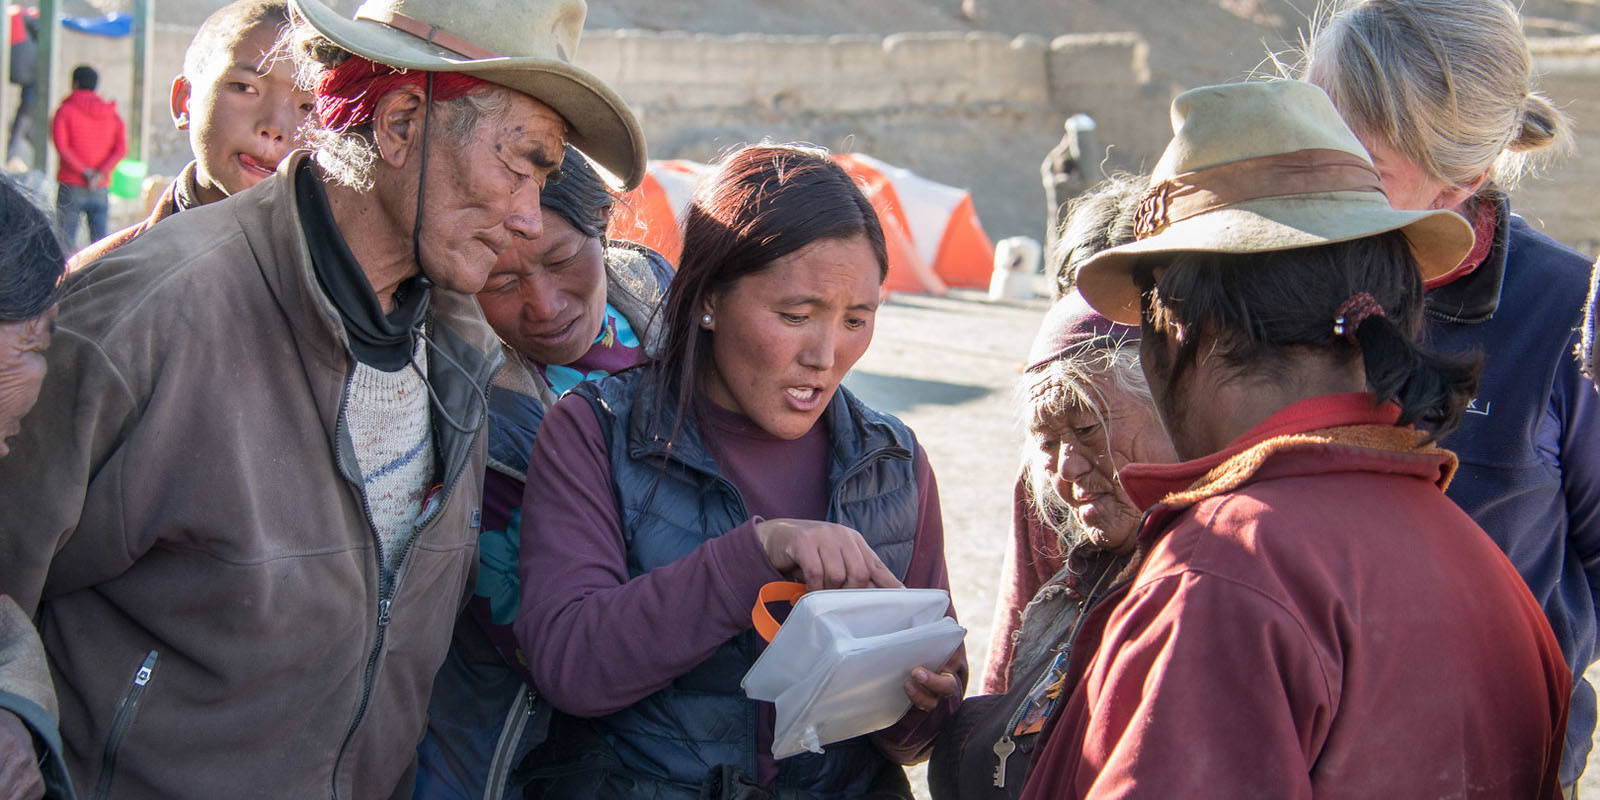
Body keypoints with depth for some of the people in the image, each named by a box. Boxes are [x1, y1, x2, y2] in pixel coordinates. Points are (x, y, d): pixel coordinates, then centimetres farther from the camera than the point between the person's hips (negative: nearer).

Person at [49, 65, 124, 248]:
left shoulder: (65, 111, 1)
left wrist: (84, 172, -15)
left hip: (71, 187, -3)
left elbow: (61, 145, -13)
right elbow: (121, 149, -2)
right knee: (100, 242, 4)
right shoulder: (112, 115, 12)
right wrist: (101, 174, -12)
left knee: (66, 241, -1)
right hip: (100, 189, 3)